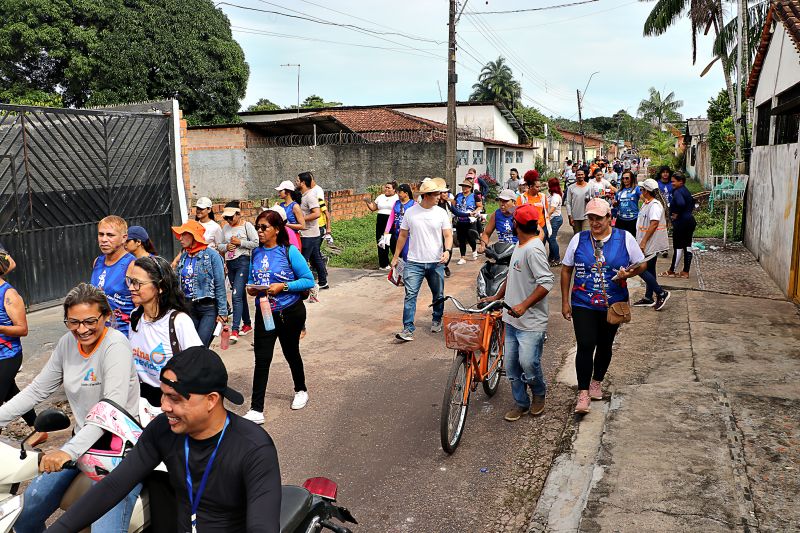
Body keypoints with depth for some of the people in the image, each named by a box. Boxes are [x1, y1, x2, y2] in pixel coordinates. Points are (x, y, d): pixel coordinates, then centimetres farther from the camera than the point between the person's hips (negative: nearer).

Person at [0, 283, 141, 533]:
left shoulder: (115, 344, -20)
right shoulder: (67, 343, 2)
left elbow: (114, 405, -29)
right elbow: (37, 390, 11)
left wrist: (70, 450, -37)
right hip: (82, 442, 7)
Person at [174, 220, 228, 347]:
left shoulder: (211, 255, -8)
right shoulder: (183, 257, 8)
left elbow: (220, 285, -9)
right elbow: (179, 283, 14)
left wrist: (222, 312, -11)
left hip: (209, 308, -5)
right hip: (189, 307, 6)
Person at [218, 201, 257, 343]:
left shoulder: (246, 226, -5)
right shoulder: (226, 228, 13)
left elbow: (256, 243, -11)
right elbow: (219, 245, 18)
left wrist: (240, 242, -13)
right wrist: (226, 246, -3)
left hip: (243, 262, -7)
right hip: (230, 263, 7)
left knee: (236, 295, -15)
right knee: (240, 295, 15)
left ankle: (235, 330, -16)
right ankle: (247, 324, 28)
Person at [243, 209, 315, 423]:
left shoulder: (289, 252, -13)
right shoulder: (256, 253, 2)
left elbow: (309, 280, -14)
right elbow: (251, 279, 15)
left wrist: (283, 286, -23)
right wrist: (251, 288, -7)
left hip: (290, 312, -3)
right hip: (264, 313, 3)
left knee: (291, 353, 16)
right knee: (262, 359, -4)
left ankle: (301, 391, 43)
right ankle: (256, 410, -1)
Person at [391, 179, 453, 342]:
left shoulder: (441, 213, 0)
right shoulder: (410, 212, 0)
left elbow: (448, 235, -2)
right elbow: (403, 235, 8)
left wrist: (447, 250, -22)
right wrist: (396, 256, 9)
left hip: (436, 263, 1)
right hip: (414, 262, -1)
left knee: (438, 295, 14)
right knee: (410, 295, -10)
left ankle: (437, 321, 36)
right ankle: (408, 329, -9)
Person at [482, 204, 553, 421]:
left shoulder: (533, 249, -19)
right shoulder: (520, 246, 12)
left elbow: (546, 282, -25)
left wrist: (524, 305, -31)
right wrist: (496, 297, 26)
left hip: (531, 321, -9)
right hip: (512, 318, 9)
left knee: (528, 363, -7)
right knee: (511, 365, 10)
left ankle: (539, 393, 22)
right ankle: (521, 403, 25)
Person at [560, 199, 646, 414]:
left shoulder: (625, 238, -2)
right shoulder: (579, 239, 0)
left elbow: (641, 264, 7)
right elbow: (566, 269, 5)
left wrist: (629, 273, -16)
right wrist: (565, 301, 3)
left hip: (613, 305, 1)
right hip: (583, 305, -1)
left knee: (605, 346, 14)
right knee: (585, 346, -9)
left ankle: (596, 382, 37)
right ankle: (583, 393, 0)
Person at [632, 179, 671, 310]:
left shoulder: (655, 205, -19)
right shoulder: (647, 203, 14)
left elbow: (654, 224, -26)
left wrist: (643, 242, -27)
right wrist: (641, 241, 22)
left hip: (652, 244, -10)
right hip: (650, 244, 10)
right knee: (649, 270, 14)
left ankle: (661, 293, -3)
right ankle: (648, 298, 23)